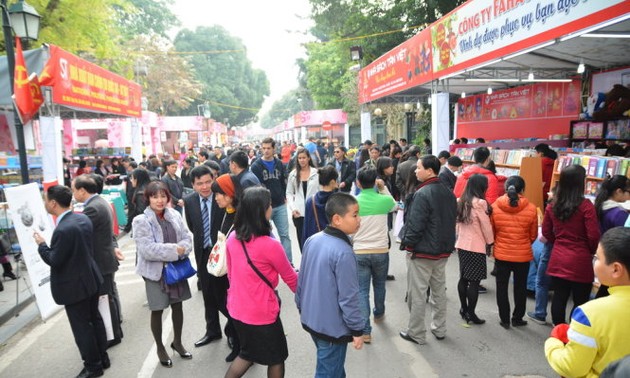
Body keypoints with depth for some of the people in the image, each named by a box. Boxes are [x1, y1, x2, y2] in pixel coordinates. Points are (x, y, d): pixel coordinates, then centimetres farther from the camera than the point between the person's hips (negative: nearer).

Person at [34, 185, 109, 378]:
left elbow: (54, 260, -20)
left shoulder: (63, 230, -28)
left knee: (81, 327, 7)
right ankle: (102, 357, 33)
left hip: (74, 286, -9)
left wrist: (41, 244, -6)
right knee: (94, 319, 19)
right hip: (90, 279, 9)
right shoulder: (83, 218, -1)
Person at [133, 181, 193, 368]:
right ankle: (160, 348, 30)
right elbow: (147, 249, -22)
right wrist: (174, 250, -22)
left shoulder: (175, 215, 0)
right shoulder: (141, 221, -13)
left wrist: (182, 249, -21)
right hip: (155, 271, -4)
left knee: (178, 305, 15)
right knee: (157, 310, 9)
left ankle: (177, 342, 36)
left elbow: (187, 237, 1)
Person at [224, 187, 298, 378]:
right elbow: (290, 278, -9)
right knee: (276, 359, 18)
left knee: (248, 353, 27)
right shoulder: (270, 245, -25)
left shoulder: (232, 238, -6)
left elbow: (230, 272, 8)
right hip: (261, 313, -6)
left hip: (236, 308, 7)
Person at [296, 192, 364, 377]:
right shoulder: (343, 252, -27)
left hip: (310, 319, 8)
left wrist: (302, 307, 19)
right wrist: (357, 329, -10)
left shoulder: (312, 240, -3)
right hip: (332, 327, -8)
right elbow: (349, 297, -22)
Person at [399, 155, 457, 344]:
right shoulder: (448, 193, 5)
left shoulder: (422, 194, -21)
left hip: (422, 252, -8)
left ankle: (416, 333, 15)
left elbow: (415, 224, -23)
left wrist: (407, 243, -8)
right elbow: (452, 220, 13)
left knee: (417, 293, 4)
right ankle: (439, 329, 31)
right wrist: (446, 243, 19)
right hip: (443, 251, 8)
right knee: (439, 290, 19)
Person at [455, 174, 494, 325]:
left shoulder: (462, 202, 6)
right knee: (474, 281, 0)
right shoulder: (480, 203, -17)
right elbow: (486, 226, -10)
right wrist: (491, 242, 4)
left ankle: (463, 309, 24)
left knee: (464, 278, 14)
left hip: (462, 245, 8)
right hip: (476, 247, -8)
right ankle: (471, 313, 6)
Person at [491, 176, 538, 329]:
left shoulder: (495, 207, -11)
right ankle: (517, 318, 30)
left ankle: (504, 319, 22)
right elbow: (533, 236, 0)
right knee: (520, 287, 18)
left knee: (502, 287, 14)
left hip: (501, 254, 0)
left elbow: (491, 232, 0)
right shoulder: (531, 209, -12)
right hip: (523, 255, 0)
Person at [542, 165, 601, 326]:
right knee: (580, 302, 9)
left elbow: (546, 232, 9)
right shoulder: (585, 205, -14)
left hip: (557, 259, 5)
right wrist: (592, 251, 6)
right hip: (580, 261, -5)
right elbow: (594, 236, -12)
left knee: (559, 298, 13)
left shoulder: (553, 205, 1)